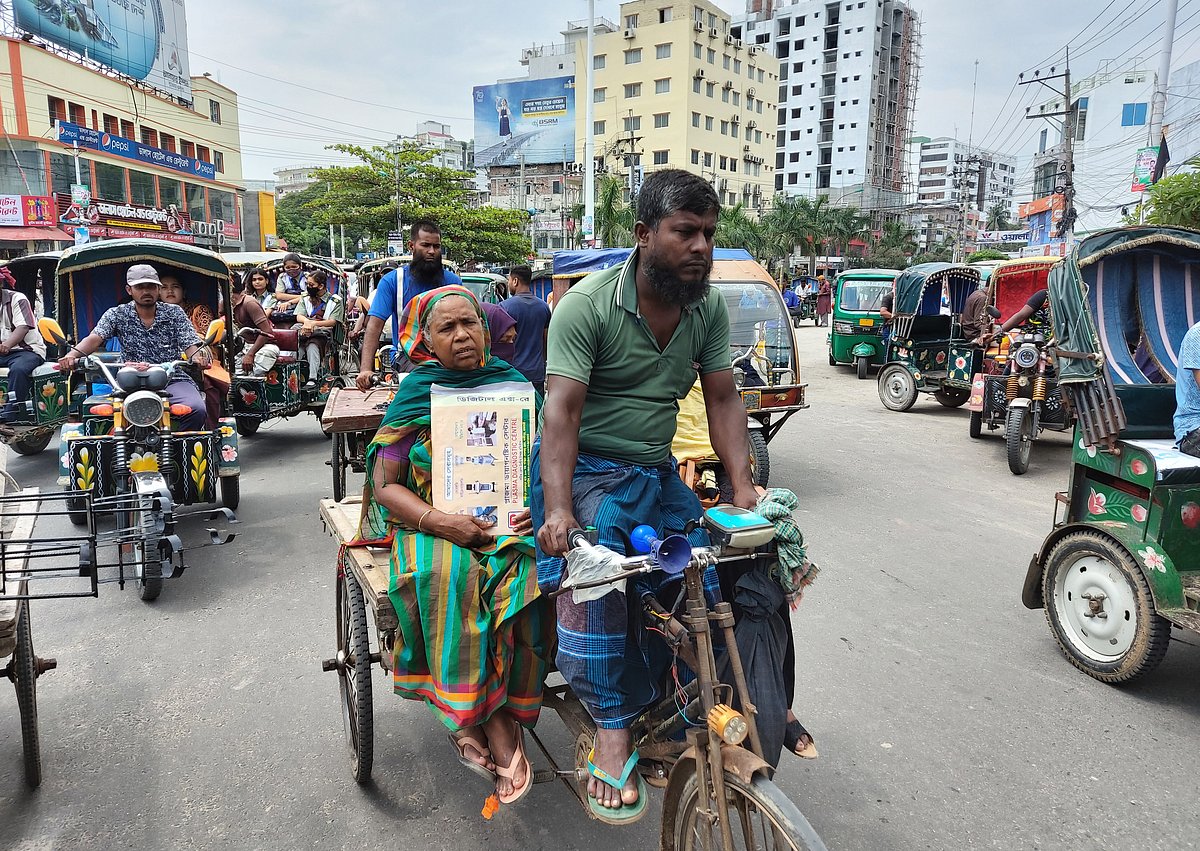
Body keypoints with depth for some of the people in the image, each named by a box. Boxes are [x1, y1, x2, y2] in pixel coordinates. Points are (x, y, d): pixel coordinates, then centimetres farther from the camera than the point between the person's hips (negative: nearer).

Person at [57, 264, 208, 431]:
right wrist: (72, 354, -27)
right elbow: (95, 338, -5)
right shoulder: (117, 315, 9)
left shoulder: (174, 313, 9)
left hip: (174, 380, 0)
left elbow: (190, 345, 0)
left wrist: (197, 357, -25)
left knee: (196, 410, -32)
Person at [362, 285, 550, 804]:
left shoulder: (514, 386, 9)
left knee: (526, 575, -31)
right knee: (449, 577, -34)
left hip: (511, 525, 2)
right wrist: (440, 522, -16)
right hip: (433, 528, -1)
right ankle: (498, 730, -23)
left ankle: (475, 720, -16)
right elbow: (385, 485, 0)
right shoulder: (414, 397, 4)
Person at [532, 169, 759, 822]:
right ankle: (613, 729, -11)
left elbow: (722, 401, 1)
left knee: (703, 577, -6)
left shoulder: (710, 309, 0)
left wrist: (742, 486, -10)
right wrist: (558, 510, -33)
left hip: (656, 473, 5)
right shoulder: (588, 303, -16)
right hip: (586, 468, -5)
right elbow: (562, 409, -23)